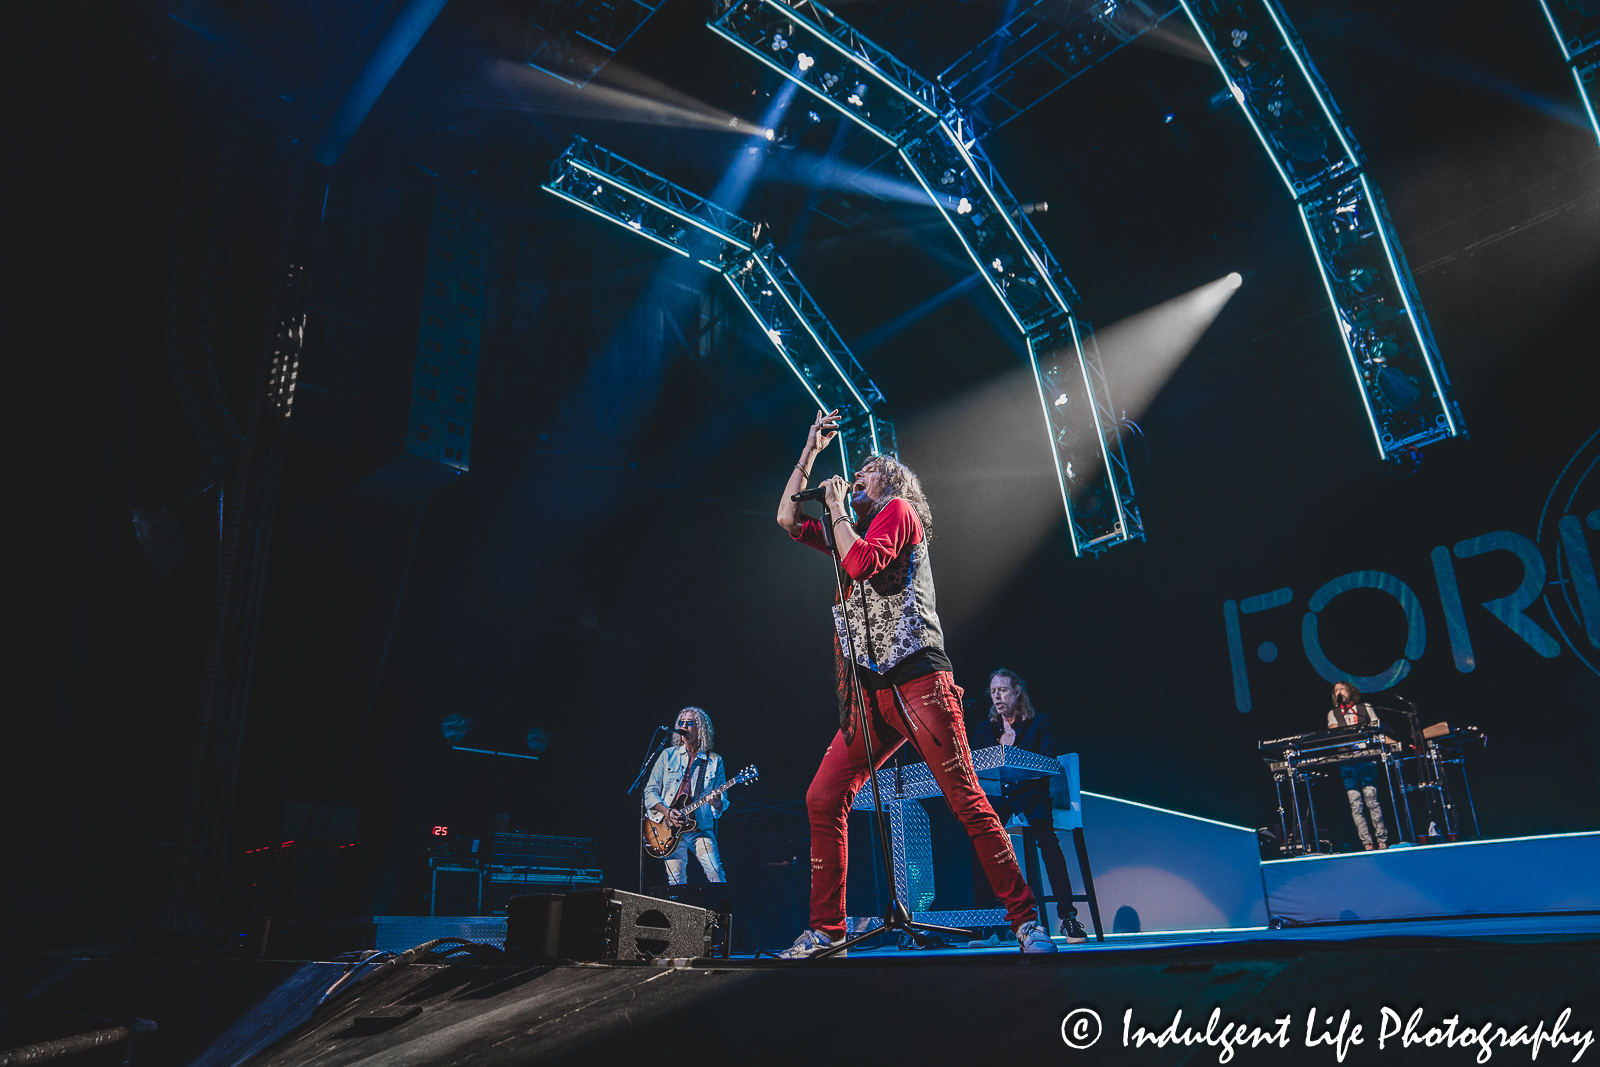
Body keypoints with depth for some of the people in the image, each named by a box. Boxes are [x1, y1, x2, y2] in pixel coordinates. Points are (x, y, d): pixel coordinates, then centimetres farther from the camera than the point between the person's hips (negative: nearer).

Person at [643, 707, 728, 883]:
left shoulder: (714, 761, 8)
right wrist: (667, 812, -10)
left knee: (715, 872, -15)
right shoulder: (668, 756, 9)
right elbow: (650, 791, 6)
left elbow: (722, 803, 7)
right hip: (670, 829, 1)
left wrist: (717, 803, -17)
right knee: (676, 880, -7)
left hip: (701, 827, -1)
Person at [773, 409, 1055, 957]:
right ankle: (825, 928, 7)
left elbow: (862, 562, -13)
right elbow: (787, 518, 25)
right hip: (871, 694, 7)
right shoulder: (850, 532, 25)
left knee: (967, 801, -10)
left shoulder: (899, 512, 4)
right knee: (822, 799, -2)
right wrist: (811, 451, 22)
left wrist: (837, 509, 1)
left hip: (918, 681, -7)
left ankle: (1025, 919, -2)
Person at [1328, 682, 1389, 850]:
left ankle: (1382, 840, -6)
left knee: (1371, 800, -10)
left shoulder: (1366, 708, 17)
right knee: (1355, 804, -5)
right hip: (1346, 762, 1)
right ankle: (1367, 844, -4)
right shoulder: (1333, 713, 20)